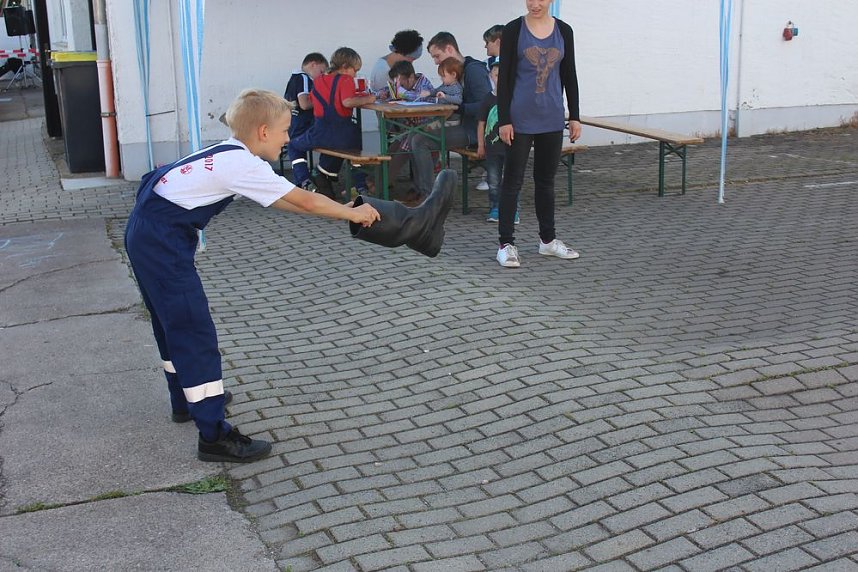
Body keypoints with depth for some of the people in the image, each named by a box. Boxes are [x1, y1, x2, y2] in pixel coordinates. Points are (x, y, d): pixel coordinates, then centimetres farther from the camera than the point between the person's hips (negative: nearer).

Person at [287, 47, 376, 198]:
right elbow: (347, 102, -20)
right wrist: (367, 99, -7)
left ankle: (305, 183, 7)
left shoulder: (318, 81, 13)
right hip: (344, 135, -2)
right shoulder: (346, 80, -3)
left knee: (294, 146, 27)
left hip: (321, 133, 2)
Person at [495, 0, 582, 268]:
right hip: (521, 118, -4)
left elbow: (570, 76, 9)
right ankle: (506, 243, 5)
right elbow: (504, 76, -6)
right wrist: (503, 120, -11)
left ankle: (548, 239, 23)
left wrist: (575, 116, 6)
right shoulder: (514, 29, -4)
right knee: (513, 180, -1)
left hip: (552, 117, 4)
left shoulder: (563, 30, 5)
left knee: (546, 179, 13)